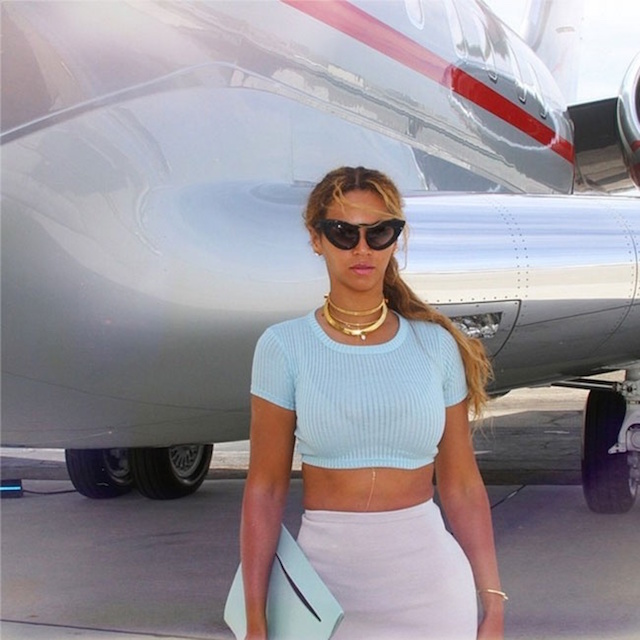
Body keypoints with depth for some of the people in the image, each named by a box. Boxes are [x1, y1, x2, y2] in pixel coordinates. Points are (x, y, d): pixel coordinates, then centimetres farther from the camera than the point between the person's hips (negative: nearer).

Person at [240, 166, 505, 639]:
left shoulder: (436, 344, 1)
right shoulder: (284, 347, -4)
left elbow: (463, 486, 3)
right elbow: (265, 491, -4)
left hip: (430, 582, 1)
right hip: (324, 572, -1)